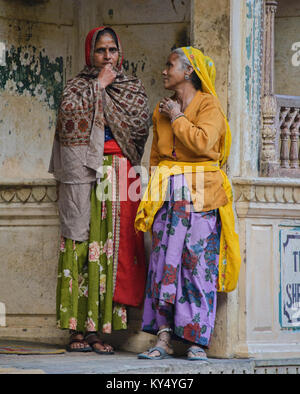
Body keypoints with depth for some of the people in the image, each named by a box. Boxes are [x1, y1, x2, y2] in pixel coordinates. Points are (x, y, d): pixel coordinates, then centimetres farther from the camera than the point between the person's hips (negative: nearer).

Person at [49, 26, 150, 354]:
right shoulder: (78, 85, 11)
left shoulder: (132, 87, 16)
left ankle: (100, 328, -5)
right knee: (81, 245, -8)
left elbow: (139, 124, -2)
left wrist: (109, 93, 0)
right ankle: (78, 329, -8)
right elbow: (69, 112, -10)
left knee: (111, 246, -5)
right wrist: (98, 86, -6)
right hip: (83, 172, -1)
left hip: (119, 175, 2)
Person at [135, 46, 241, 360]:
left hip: (200, 196, -5)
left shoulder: (208, 105, -2)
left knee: (198, 263, -6)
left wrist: (177, 118, -8)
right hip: (168, 195, 5)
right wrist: (159, 182, 13)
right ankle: (163, 340, -1)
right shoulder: (162, 109, 17)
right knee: (164, 261, -2)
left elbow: (203, 142, -19)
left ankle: (198, 342, -2)